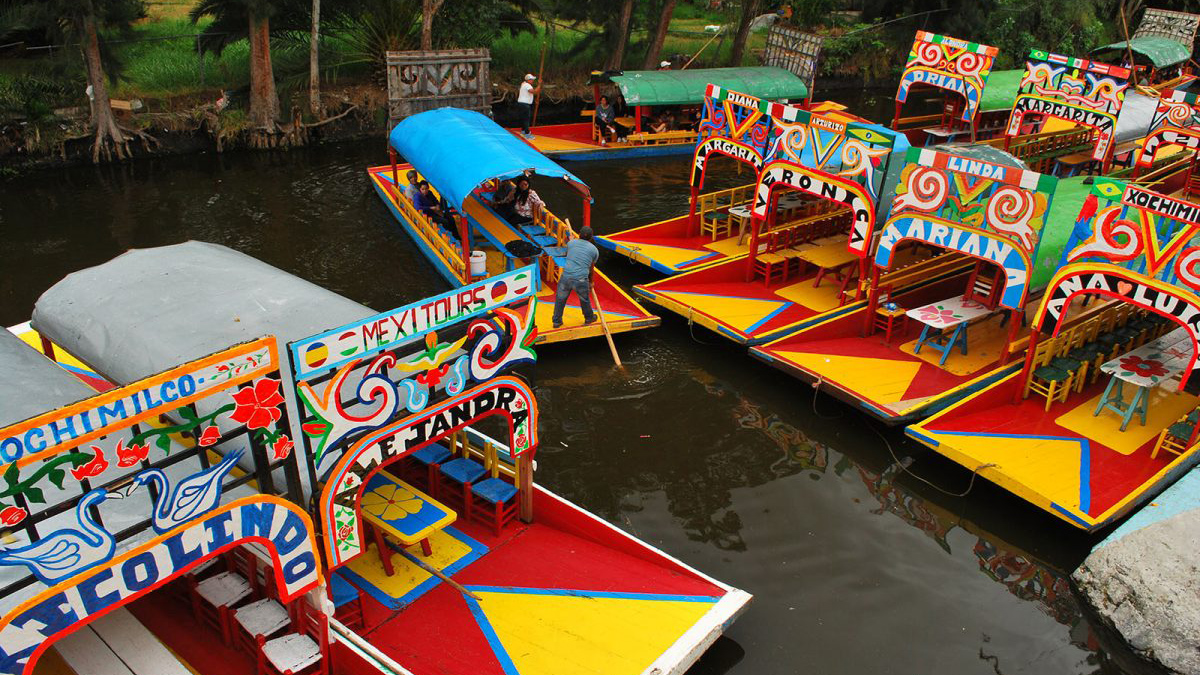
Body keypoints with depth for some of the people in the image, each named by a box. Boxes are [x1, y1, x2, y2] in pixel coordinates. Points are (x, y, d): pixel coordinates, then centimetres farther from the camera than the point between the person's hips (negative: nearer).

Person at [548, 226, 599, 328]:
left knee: (560, 299, 19)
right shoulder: (594, 250, 8)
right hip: (581, 280, -1)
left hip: (566, 277, 1)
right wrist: (590, 282, 34)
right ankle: (589, 318, 45)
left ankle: (557, 321, 30)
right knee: (584, 300, 23)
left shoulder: (571, 243, 10)